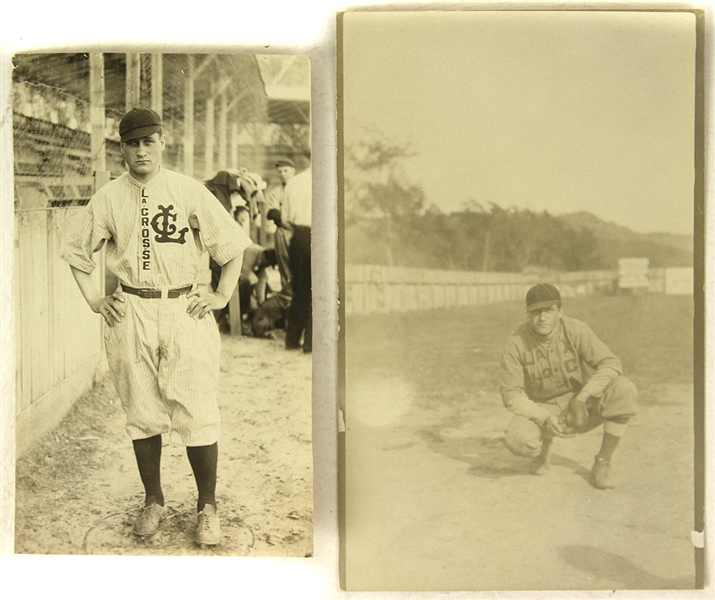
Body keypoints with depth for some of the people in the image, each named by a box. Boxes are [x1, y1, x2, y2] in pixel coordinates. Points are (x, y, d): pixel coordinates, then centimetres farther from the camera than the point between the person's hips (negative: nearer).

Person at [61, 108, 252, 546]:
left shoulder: (189, 192, 0)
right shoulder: (108, 199, 5)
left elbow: (234, 243, 5)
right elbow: (78, 253, 18)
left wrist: (222, 296, 0)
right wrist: (94, 300, 9)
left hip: (185, 310, -2)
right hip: (130, 313, 2)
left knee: (197, 412, -4)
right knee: (142, 412, 8)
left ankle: (208, 506, 10)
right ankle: (154, 502, 23)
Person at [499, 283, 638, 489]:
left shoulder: (575, 330, -15)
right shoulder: (516, 344, -13)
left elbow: (610, 363, -19)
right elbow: (511, 393, -12)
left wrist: (582, 398, -31)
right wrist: (543, 417, -26)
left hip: (583, 408, 1)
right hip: (541, 409, 0)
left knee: (623, 389, -28)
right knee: (517, 438, -33)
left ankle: (603, 463, -12)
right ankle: (543, 444, 9)